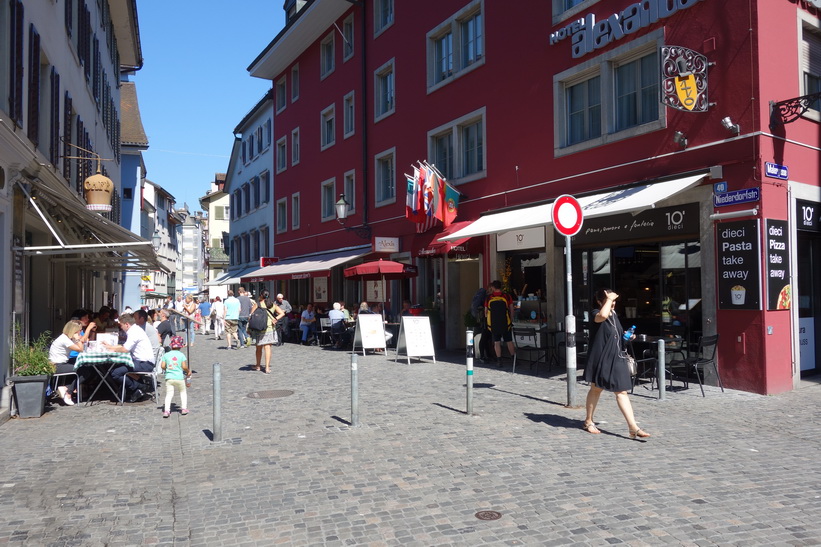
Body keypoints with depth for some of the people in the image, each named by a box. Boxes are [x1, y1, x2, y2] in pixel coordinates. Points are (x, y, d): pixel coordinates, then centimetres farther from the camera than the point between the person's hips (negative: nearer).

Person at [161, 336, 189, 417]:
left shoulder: (166, 355, 4)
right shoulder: (181, 355, -3)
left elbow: (162, 366, 0)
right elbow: (184, 366, -10)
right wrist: (188, 371, 8)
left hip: (169, 378, 2)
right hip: (180, 377, -2)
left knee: (169, 394, 5)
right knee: (183, 392, 17)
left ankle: (166, 410, -10)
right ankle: (184, 408, 16)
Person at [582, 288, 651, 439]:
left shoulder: (614, 314, 11)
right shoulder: (596, 314, -12)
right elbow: (602, 315, -39)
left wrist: (626, 336, 7)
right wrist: (609, 299, -26)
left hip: (616, 359, 6)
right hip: (600, 358, -6)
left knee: (622, 392, 1)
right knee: (596, 389, 9)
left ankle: (633, 427, -2)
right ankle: (588, 421, 26)